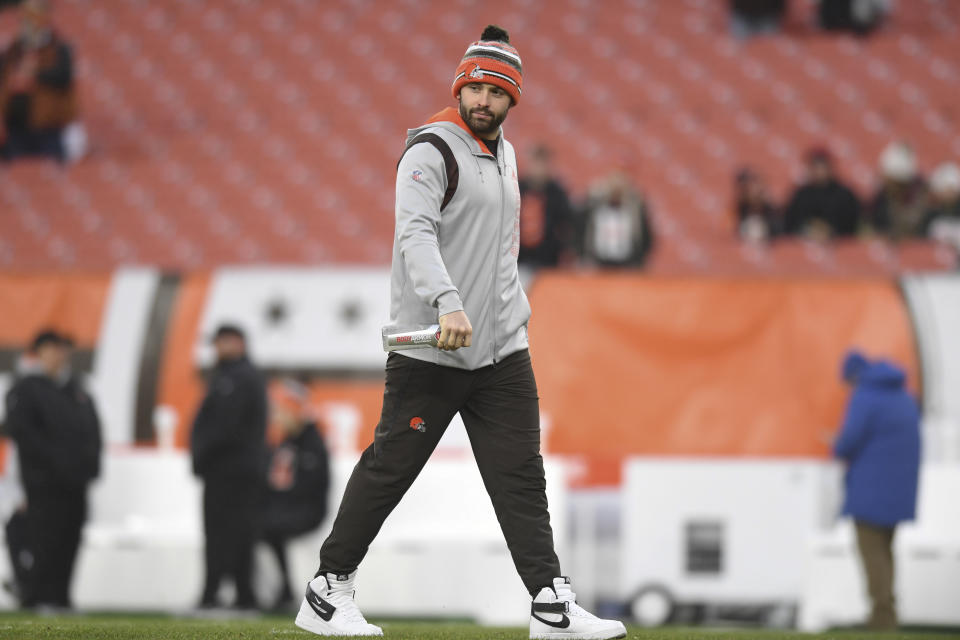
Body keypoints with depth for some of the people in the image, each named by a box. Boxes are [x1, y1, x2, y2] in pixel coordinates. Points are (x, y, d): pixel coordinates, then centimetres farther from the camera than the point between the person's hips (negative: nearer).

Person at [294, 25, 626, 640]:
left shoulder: (504, 154, 16)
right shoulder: (432, 150, -11)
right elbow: (416, 234, -26)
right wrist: (447, 304, -39)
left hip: (502, 349, 7)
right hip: (430, 352, -7)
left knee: (521, 474, 2)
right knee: (390, 467, -2)